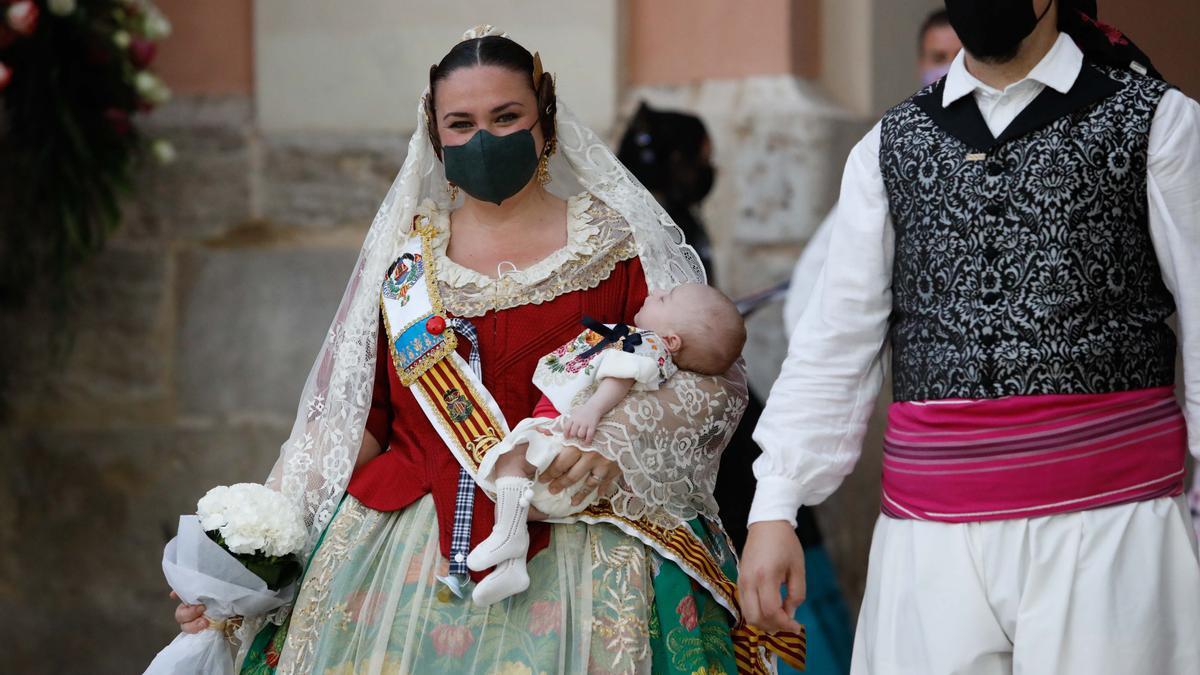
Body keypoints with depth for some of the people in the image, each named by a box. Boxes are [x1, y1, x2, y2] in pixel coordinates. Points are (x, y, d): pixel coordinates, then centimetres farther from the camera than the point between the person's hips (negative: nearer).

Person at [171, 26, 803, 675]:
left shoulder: (613, 242, 4)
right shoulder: (403, 254, 11)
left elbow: (708, 379, 0)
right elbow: (350, 420, 11)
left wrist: (612, 448, -17)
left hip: (575, 545, -2)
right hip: (402, 544, 2)